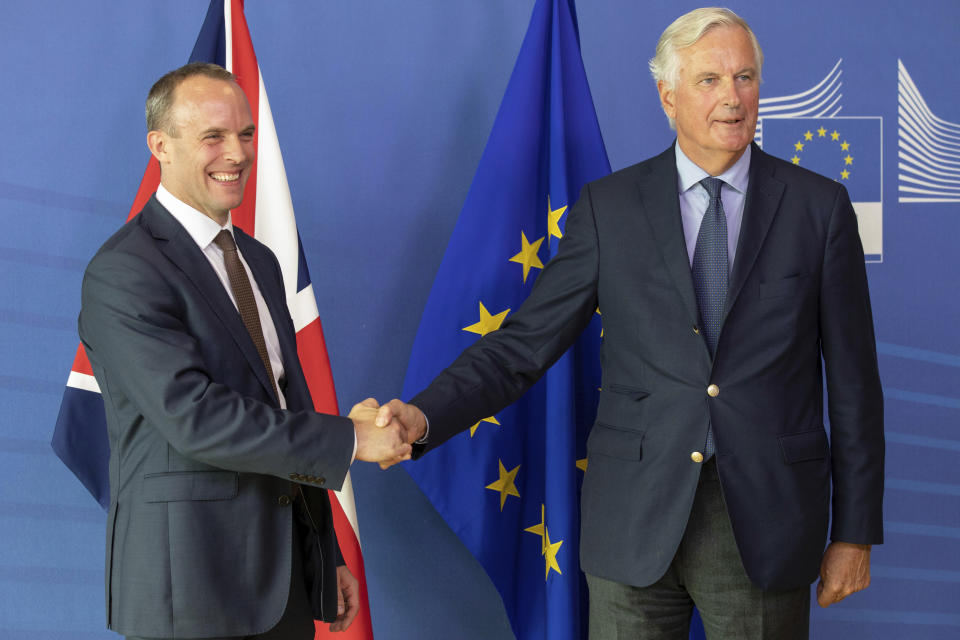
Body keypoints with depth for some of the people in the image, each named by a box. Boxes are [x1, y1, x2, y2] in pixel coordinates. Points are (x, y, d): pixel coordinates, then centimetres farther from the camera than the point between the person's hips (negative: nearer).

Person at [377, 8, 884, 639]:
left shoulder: (819, 207, 1)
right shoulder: (610, 207, 2)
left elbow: (852, 381, 4)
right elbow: (526, 342, 0)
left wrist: (856, 532, 3)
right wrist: (425, 416, -16)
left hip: (766, 529, 0)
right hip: (636, 519, 0)